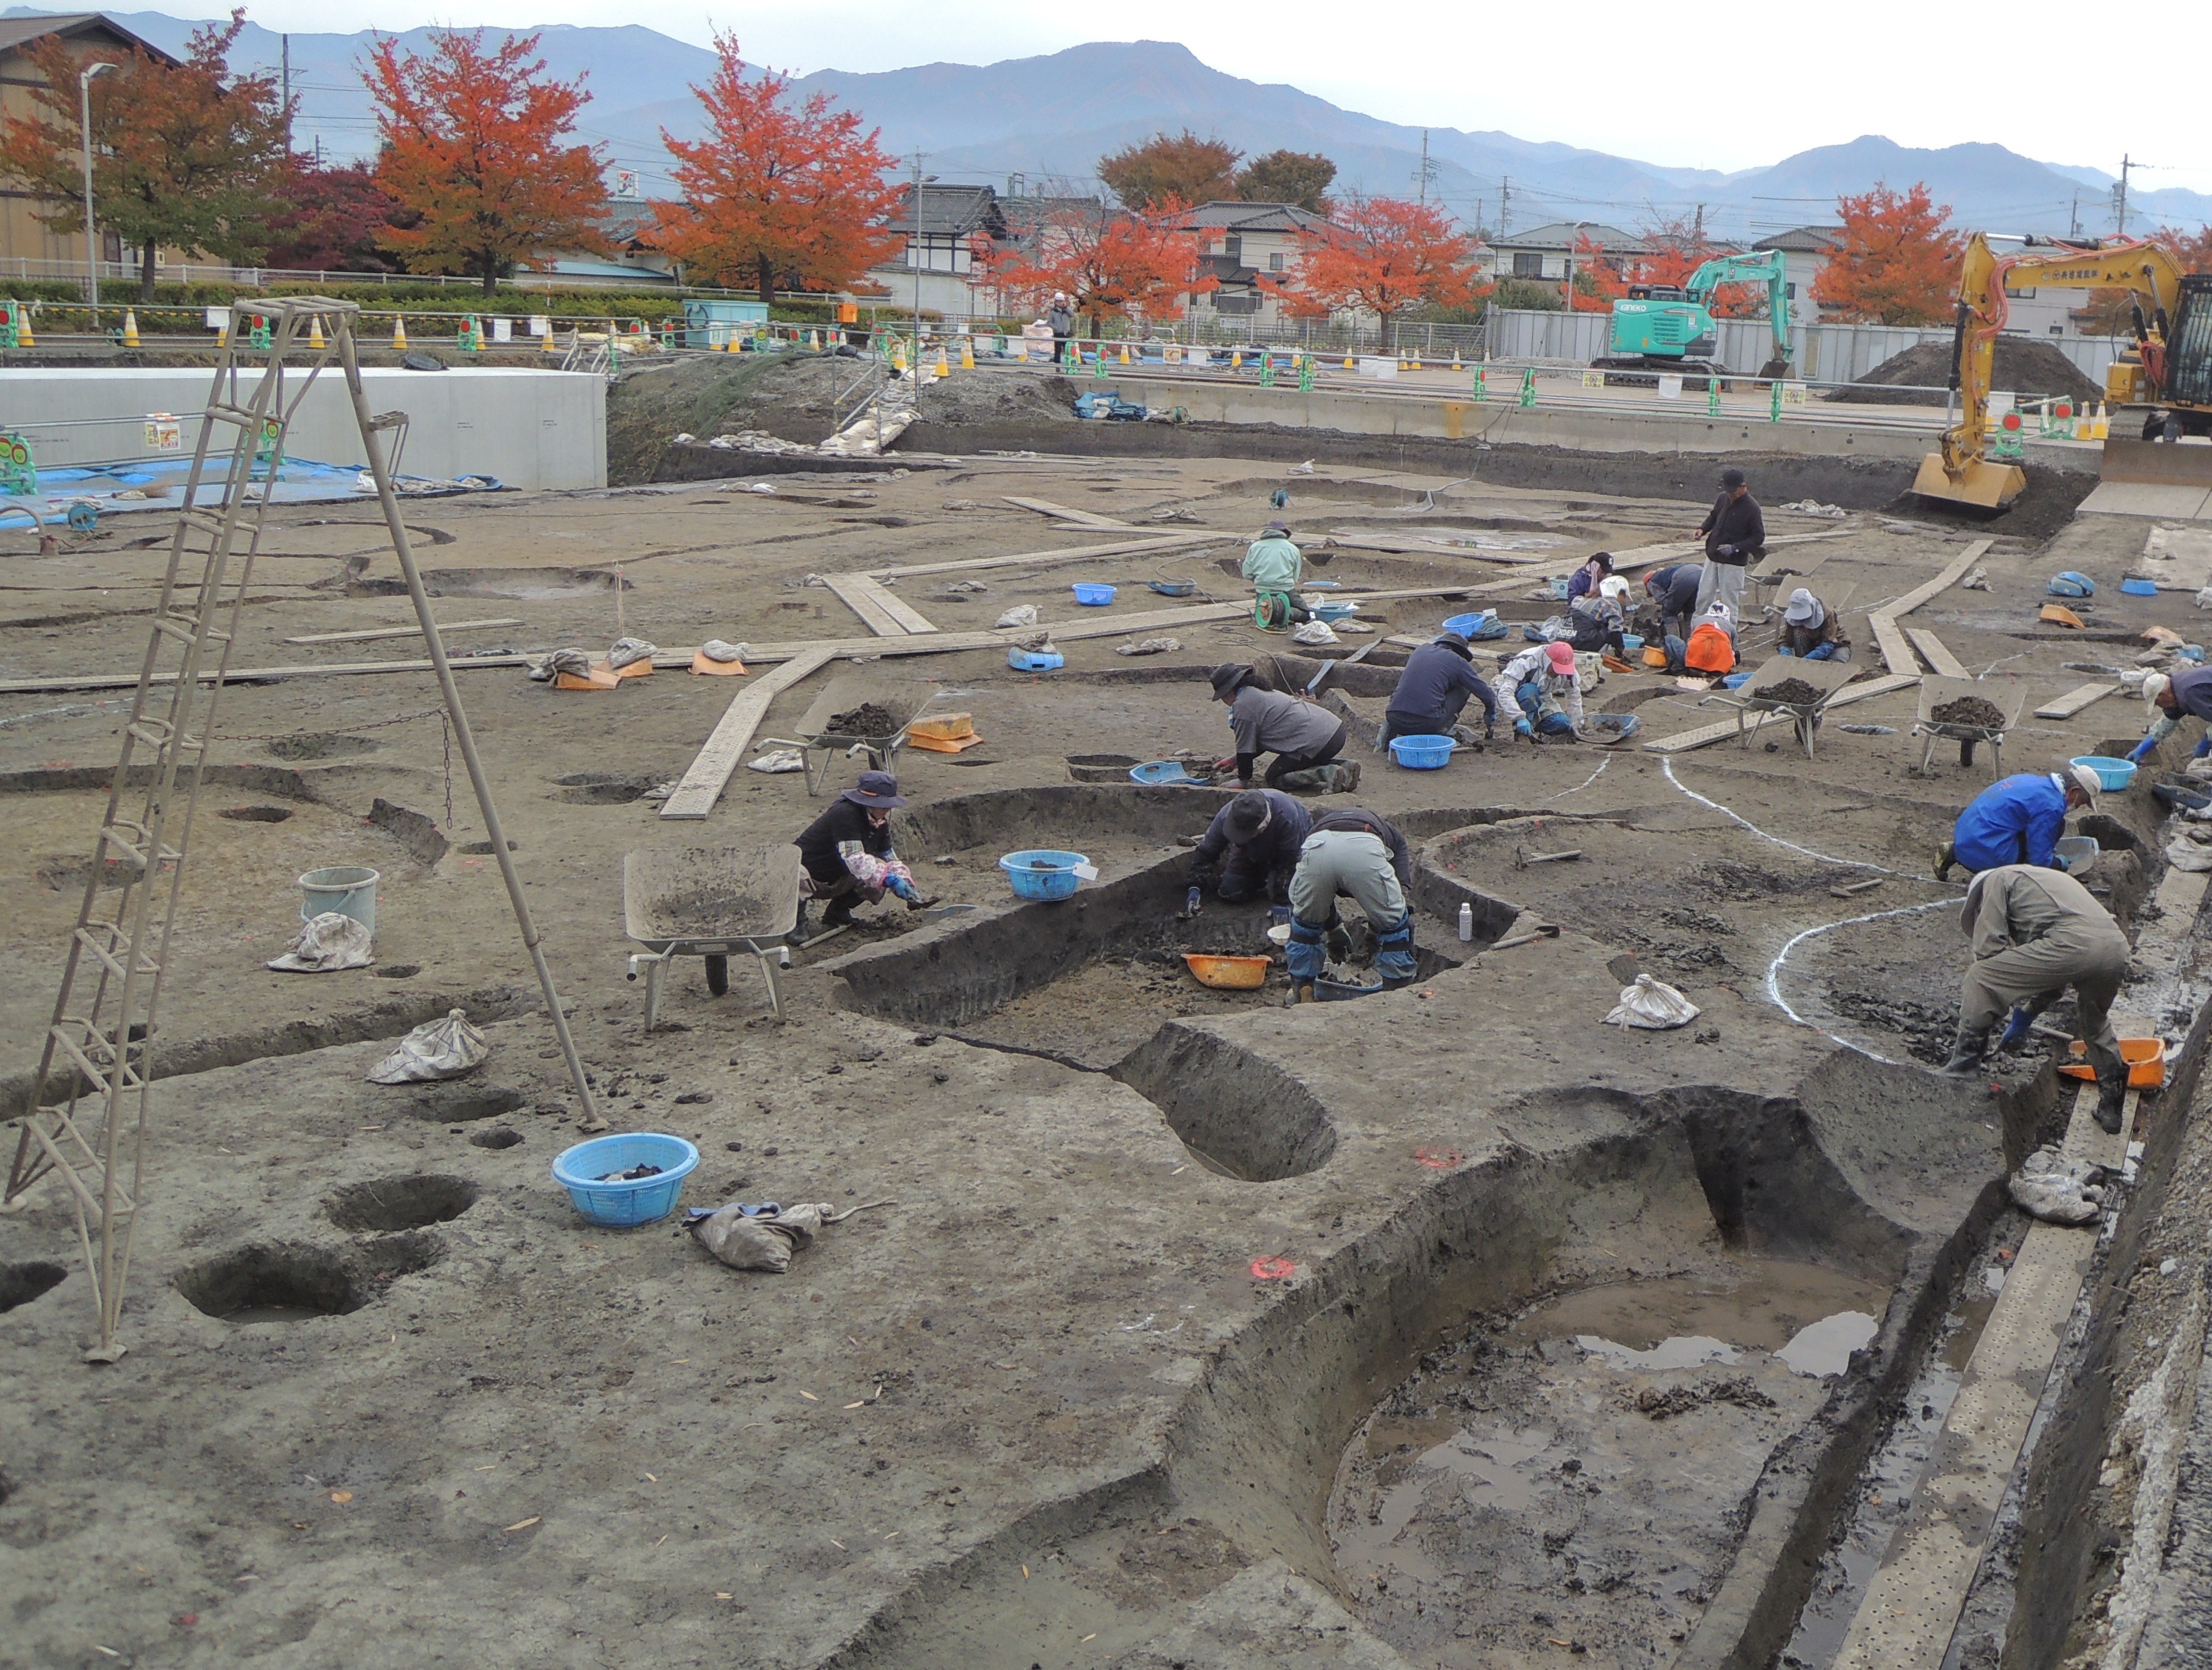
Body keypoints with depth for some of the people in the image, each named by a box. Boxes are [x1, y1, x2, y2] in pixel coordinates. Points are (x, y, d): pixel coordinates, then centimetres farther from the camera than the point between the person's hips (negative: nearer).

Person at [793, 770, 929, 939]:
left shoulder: (879, 821, -2)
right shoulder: (844, 814, -29)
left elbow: (890, 860, 4)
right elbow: (855, 859, -37)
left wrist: (909, 889, -12)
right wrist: (891, 880, -43)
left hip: (837, 880, 8)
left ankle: (838, 912, 6)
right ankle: (796, 921, -12)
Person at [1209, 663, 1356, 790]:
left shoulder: (1243, 705, -7)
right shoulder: (1261, 692, 24)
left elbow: (1245, 747, -2)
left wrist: (1243, 781, 9)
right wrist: (1234, 760, 34)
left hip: (1315, 742, -10)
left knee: (1274, 778, 5)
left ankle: (1326, 773, -12)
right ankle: (1345, 767, 11)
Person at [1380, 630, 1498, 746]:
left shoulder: (1421, 650, 22)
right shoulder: (1457, 661, 10)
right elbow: (1485, 693, 17)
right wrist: (1490, 721, 36)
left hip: (1394, 719, 4)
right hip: (1427, 723, -4)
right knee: (1464, 687, 16)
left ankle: (1390, 730, 14)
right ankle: (1440, 732, 10)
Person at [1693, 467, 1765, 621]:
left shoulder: (1751, 507, -16)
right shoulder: (1723, 498, 2)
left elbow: (1758, 538, -12)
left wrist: (1735, 548, -22)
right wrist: (1703, 529, 0)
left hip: (1733, 563, -6)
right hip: (1713, 557, 6)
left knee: (1730, 602, 0)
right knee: (1703, 597, 11)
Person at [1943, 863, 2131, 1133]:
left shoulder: (1997, 880, 18)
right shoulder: (2050, 879, 42)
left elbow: (1989, 947, 9)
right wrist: (2027, 1013, 42)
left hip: (2073, 944, -8)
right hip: (2118, 946, 8)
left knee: (1980, 978, 4)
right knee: (2094, 1022, 32)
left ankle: (1966, 1059, 7)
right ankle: (2112, 1105, 35)